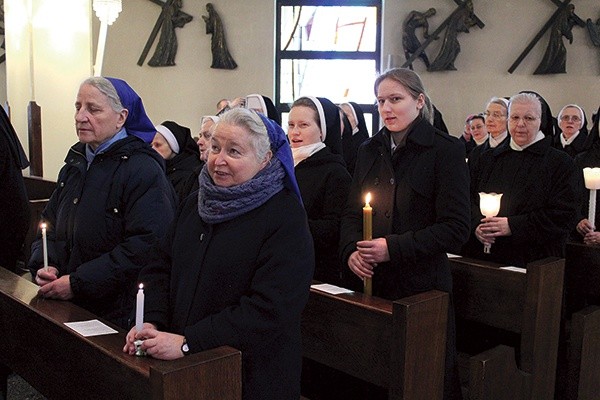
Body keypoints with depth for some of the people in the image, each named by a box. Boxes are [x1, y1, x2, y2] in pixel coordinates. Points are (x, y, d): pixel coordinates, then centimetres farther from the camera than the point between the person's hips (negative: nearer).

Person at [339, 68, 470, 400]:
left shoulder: (446, 150, -6)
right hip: (372, 280, 4)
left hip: (423, 283, -4)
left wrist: (393, 248, -19)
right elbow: (351, 213, 11)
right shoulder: (370, 150, 10)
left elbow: (456, 228, -12)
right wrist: (351, 251, -9)